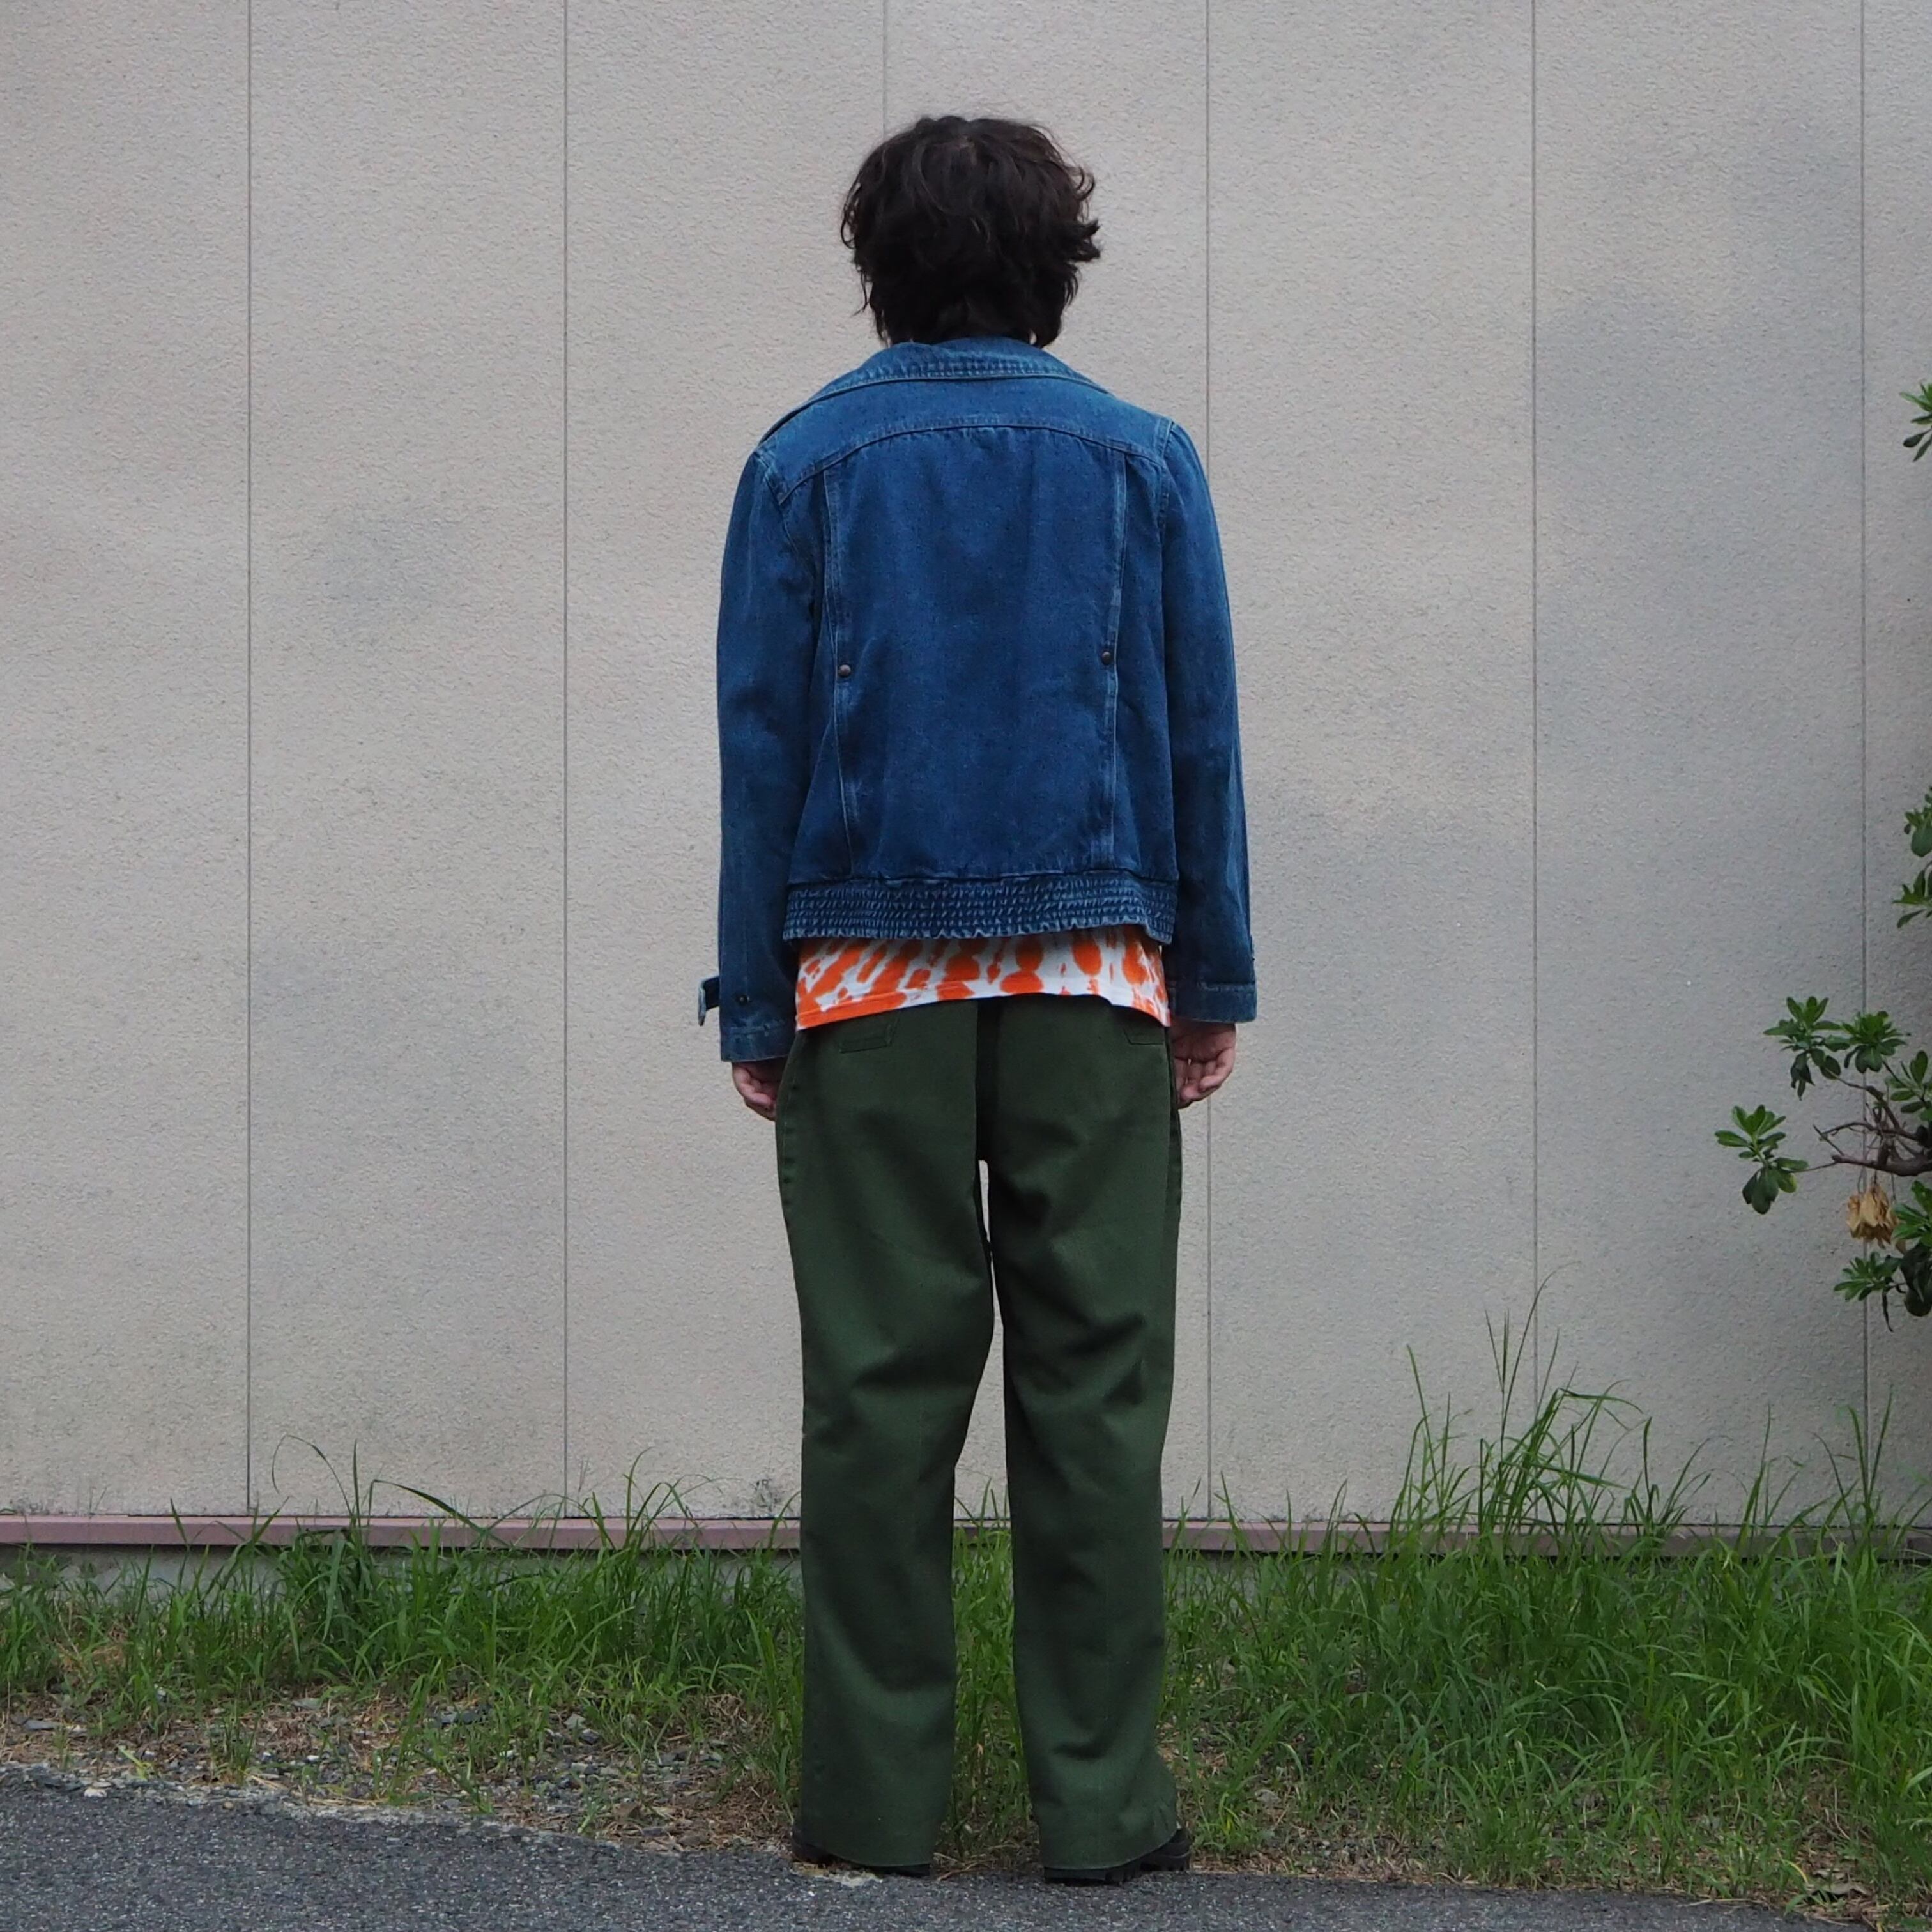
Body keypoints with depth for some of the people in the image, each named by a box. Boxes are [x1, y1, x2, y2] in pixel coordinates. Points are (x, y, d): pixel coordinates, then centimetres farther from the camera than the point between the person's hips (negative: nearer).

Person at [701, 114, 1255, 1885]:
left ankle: (876, 1801, 6)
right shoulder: (1140, 458, 5)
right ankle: (1102, 1800, 4)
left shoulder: (806, 462, 4)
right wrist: (1215, 987, 12)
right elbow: (1200, 737, 6)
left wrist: (754, 1005, 6)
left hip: (867, 986, 0)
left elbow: (762, 744, 2)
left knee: (881, 1388, 4)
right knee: (1094, 1384, 3)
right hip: (1093, 974, 0)